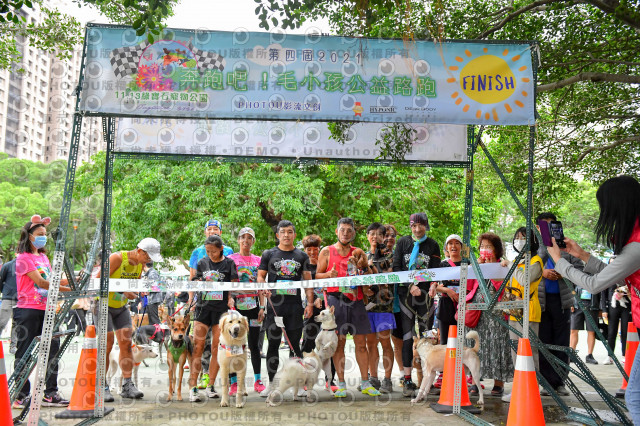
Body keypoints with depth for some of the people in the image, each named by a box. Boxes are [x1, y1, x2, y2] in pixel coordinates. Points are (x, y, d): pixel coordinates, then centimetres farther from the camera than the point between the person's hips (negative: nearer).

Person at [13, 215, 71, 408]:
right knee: (24, 353, 1)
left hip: (45, 310, 8)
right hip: (28, 310, -7)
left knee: (53, 350, 6)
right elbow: (41, 282, -17)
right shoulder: (23, 258, -8)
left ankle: (50, 394, 13)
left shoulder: (43, 257, 17)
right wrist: (67, 288, -23)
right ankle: (20, 396, 11)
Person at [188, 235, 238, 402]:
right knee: (197, 347, -4)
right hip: (203, 307, 2)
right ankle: (193, 387, -1)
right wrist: (191, 300, 10)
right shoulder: (202, 263, 9)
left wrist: (231, 299, -11)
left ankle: (211, 385, 13)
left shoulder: (229, 264, 1)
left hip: (221, 309, -1)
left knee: (216, 349, 3)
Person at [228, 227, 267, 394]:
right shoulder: (231, 259, 5)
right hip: (236, 305, -1)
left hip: (253, 305, 2)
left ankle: (258, 381, 13)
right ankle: (234, 382, 6)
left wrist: (262, 307, 2)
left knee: (254, 344, 6)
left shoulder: (258, 260, 10)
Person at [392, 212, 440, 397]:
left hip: (425, 293, 0)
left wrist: (433, 286, -18)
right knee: (407, 336, -3)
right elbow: (396, 267, 1)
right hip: (405, 293, 0)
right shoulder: (403, 242, 7)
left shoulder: (432, 245, 8)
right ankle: (407, 380, -1)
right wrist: (410, 286, -12)